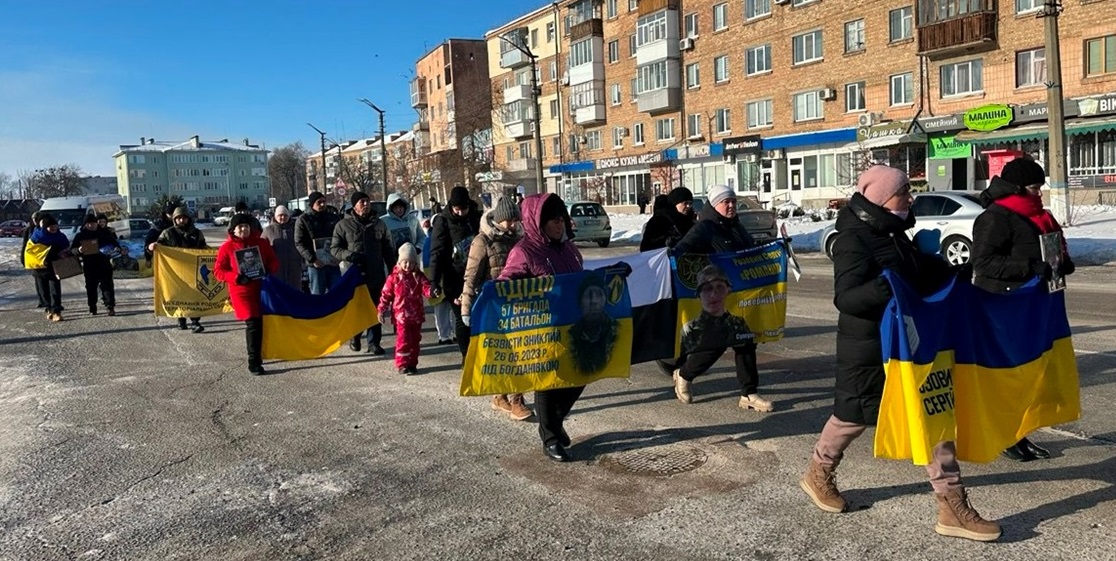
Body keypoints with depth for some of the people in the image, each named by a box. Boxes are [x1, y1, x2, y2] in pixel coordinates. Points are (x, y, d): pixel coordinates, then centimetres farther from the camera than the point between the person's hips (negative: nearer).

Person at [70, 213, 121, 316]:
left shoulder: (105, 233, 8)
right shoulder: (80, 236, 8)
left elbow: (115, 243, 12)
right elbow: (72, 249, 8)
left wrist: (117, 248, -12)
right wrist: (78, 250, -16)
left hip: (104, 264, -1)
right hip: (89, 265, 1)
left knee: (107, 285, -7)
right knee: (91, 287, 5)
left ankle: (110, 307, -10)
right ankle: (92, 308, 13)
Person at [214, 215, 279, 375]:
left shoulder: (261, 243, 7)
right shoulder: (227, 247, -2)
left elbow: (273, 261, 12)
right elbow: (218, 271, -4)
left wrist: (269, 271, -10)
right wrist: (237, 277, -19)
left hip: (261, 289, 4)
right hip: (242, 291, -4)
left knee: (259, 323, 13)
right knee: (253, 324, -12)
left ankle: (256, 356, 32)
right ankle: (254, 363, -5)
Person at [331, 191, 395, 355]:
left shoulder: (379, 224, 9)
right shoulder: (344, 225, 0)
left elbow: (388, 250, 13)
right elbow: (334, 248, 2)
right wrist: (349, 255, -16)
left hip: (376, 275, 2)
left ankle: (374, 342, 11)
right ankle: (354, 337, 27)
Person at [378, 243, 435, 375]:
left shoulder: (419, 276, 4)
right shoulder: (394, 277, -3)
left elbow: (426, 288, -4)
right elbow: (386, 294, 0)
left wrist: (431, 291, -29)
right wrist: (381, 310, -2)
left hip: (416, 315, 4)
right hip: (401, 315, -3)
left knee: (415, 340, 10)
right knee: (403, 340, -5)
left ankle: (412, 364, 20)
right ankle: (402, 365, 3)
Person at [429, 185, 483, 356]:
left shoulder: (477, 217, 5)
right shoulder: (443, 221, -5)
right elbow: (437, 253, -10)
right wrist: (434, 281, -18)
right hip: (455, 279, -3)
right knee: (461, 318, 2)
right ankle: (466, 355, 12)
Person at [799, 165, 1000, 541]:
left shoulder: (893, 232, 8)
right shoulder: (854, 240, -19)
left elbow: (916, 277, 24)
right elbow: (845, 297, -30)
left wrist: (947, 272, 10)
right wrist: (884, 287, -46)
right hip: (867, 348, -8)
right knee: (854, 415, 9)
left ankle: (952, 505, 16)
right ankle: (818, 474, 36)